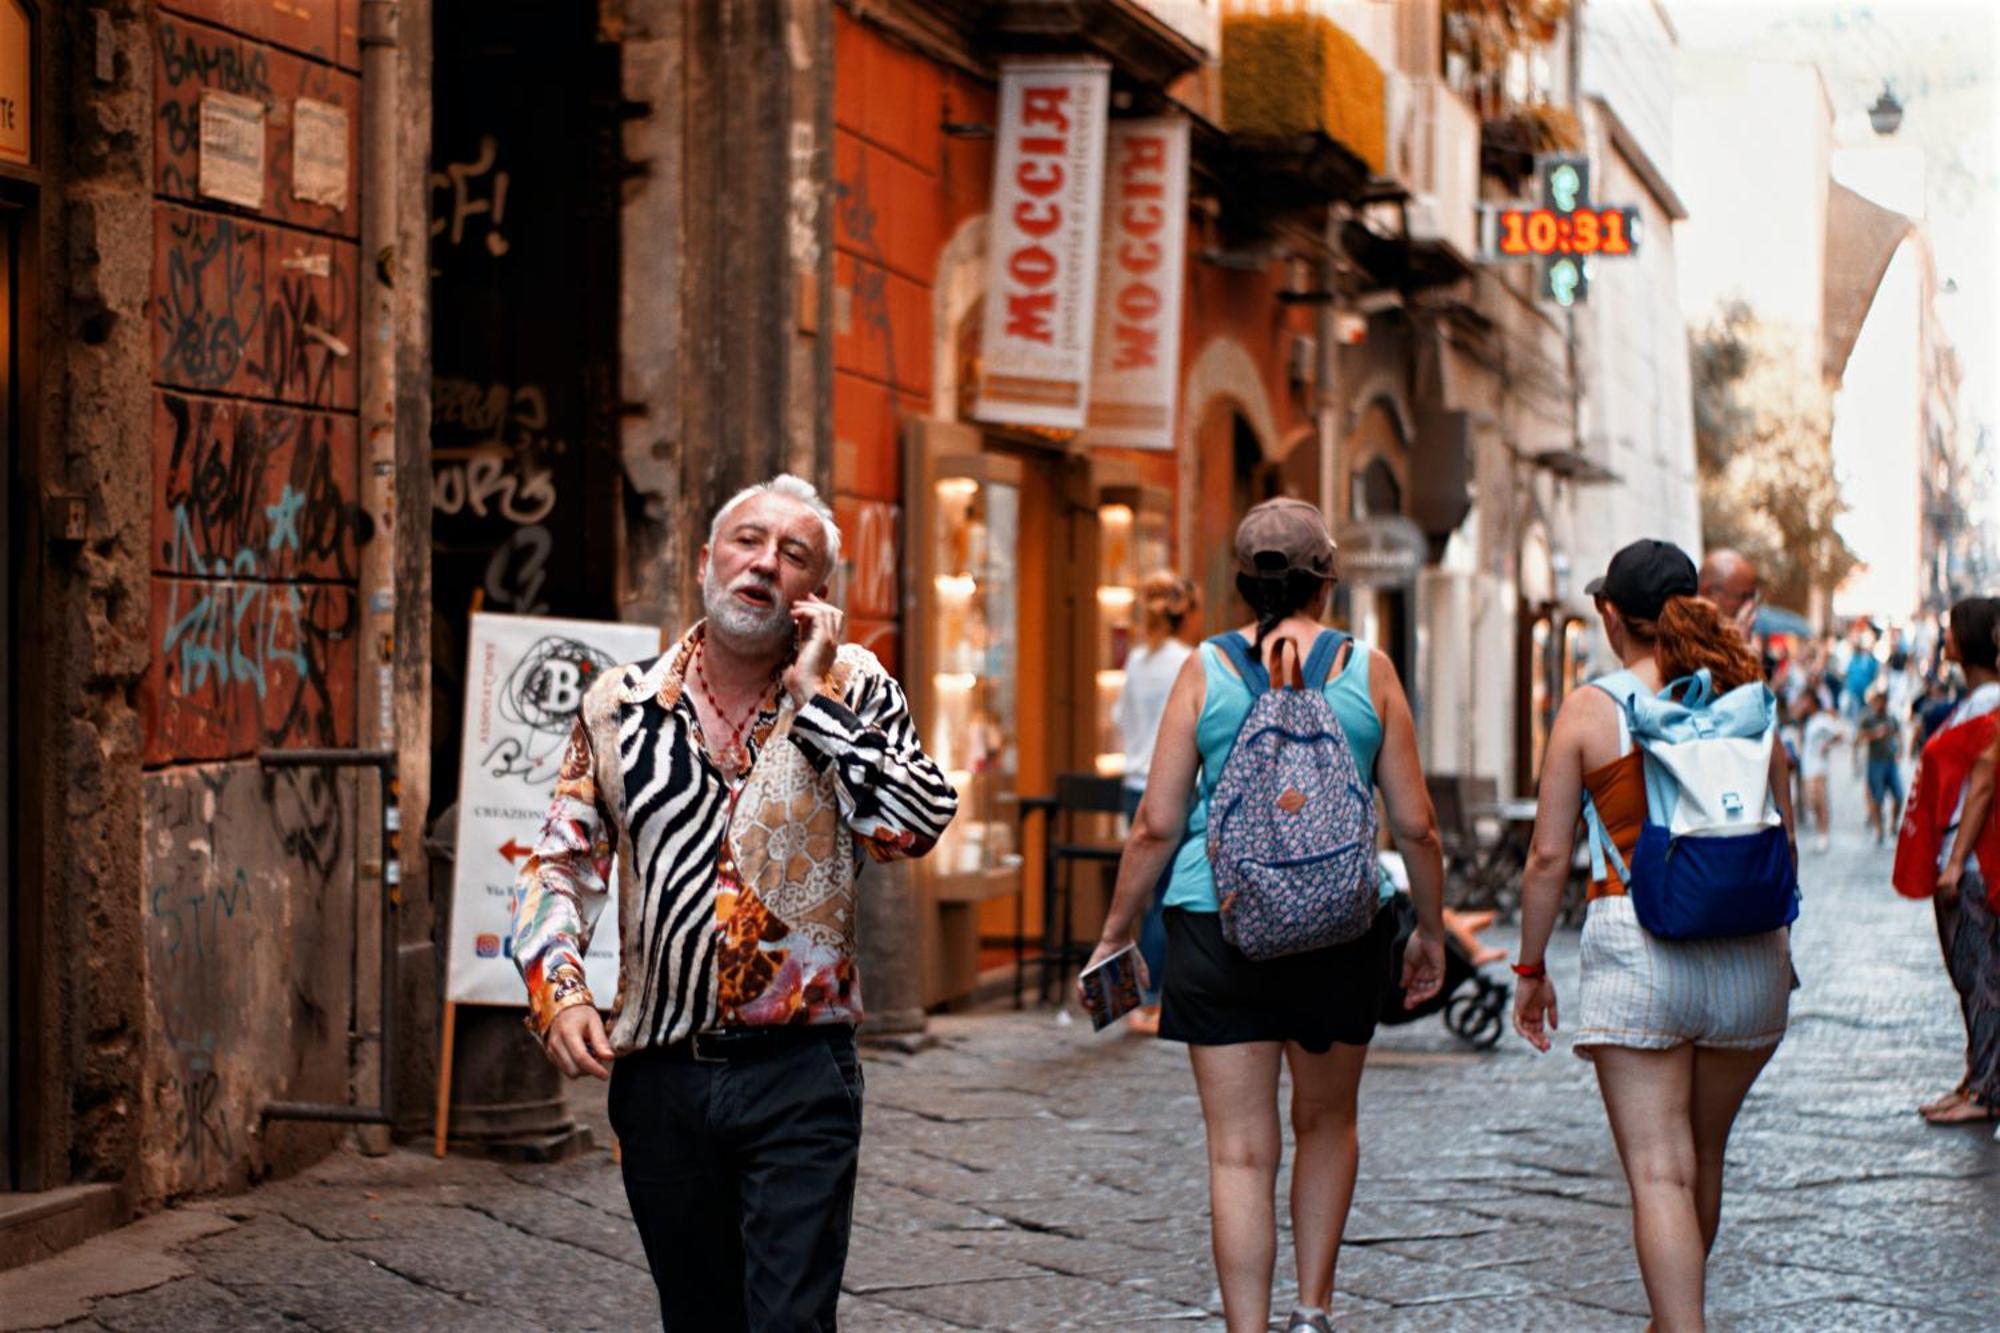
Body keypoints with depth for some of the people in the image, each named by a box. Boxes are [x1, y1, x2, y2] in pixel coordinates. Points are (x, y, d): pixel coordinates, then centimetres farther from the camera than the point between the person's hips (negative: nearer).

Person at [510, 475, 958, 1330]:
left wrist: (816, 697, -13)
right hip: (659, 1075, 3)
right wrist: (556, 989, -5)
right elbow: (560, 864, 11)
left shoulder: (852, 691, 1)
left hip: (798, 1073, -3)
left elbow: (918, 826, -14)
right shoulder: (621, 704, 7)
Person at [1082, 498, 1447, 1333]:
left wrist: (1115, 935, 7)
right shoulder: (1368, 672, 1)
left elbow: (1157, 824, -3)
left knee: (1240, 1151, 1)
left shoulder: (1206, 671, -1)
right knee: (1327, 1125, 21)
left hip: (1219, 921, -1)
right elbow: (1415, 824, 2)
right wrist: (1430, 929, 15)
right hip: (1341, 925, 1)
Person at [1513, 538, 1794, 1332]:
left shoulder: (1590, 710, -3)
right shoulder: (1746, 700, 6)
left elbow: (1548, 856, -3)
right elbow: (1783, 837, 11)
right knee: (1705, 1157, 21)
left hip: (1634, 944, -4)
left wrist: (1531, 969, 8)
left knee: (1659, 1172, -4)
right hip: (1748, 950, 4)